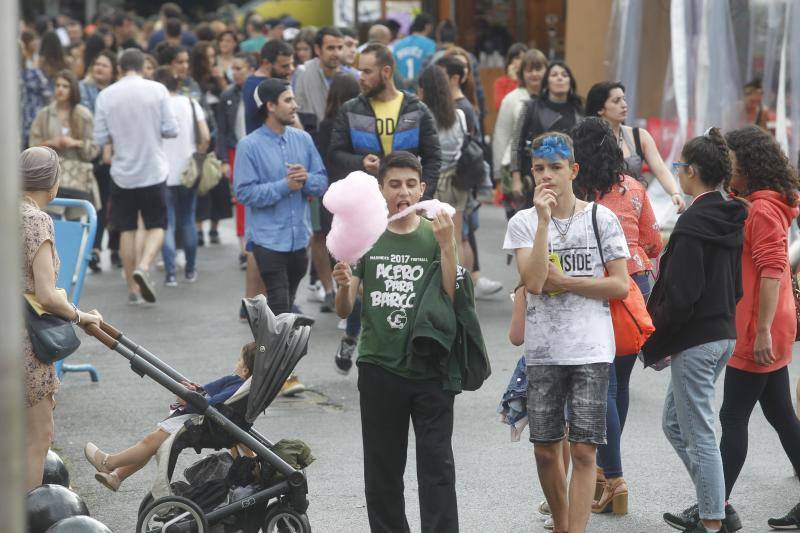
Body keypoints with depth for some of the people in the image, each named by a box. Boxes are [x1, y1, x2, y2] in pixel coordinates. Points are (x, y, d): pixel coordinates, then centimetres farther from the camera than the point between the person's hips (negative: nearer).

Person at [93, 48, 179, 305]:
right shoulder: (157, 90, -6)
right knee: (156, 226, 9)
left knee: (127, 229, 11)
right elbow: (171, 130, -7)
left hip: (122, 172, 1)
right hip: (153, 171, -1)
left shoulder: (106, 96, -4)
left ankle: (133, 288, 12)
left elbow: (100, 139, -3)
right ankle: (143, 267, -17)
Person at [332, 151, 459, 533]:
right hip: (379, 368, 2)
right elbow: (344, 311, 3)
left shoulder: (436, 236, 0)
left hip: (428, 368, -2)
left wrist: (447, 246, -21)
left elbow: (453, 300, -10)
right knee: (382, 469, 9)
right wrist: (344, 286, -19)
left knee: (437, 465, -3)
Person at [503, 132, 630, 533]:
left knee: (583, 450, -7)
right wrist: (544, 219, -17)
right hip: (543, 350, 2)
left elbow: (620, 286, -4)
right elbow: (533, 282, -14)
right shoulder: (523, 222, 2)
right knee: (545, 449, 9)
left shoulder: (601, 218, 0)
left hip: (591, 350, -2)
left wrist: (562, 281, -10)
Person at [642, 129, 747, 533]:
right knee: (674, 424, 20)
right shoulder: (731, 219, 8)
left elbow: (681, 292, -20)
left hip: (694, 339, -9)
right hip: (725, 333, 9)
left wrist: (656, 337, -10)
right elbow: (737, 283, 15)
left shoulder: (693, 223, -19)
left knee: (698, 435, 0)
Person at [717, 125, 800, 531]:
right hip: (766, 334, 10)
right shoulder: (753, 205, 15)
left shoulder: (762, 209, -15)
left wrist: (763, 330, -25)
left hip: (758, 334, -10)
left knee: (733, 417, -6)